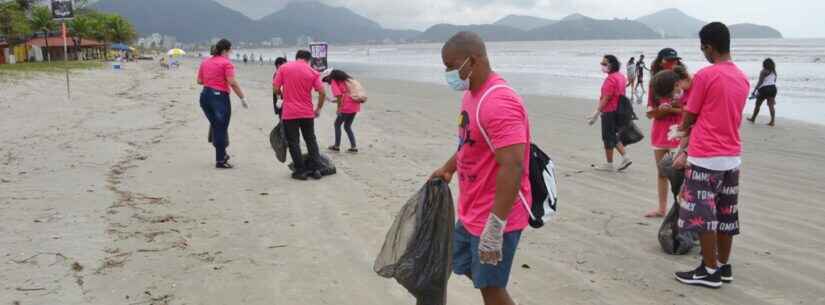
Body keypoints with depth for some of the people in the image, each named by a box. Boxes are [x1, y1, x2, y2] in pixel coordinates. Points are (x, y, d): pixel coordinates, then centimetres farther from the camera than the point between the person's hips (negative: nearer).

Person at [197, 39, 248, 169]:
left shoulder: (205, 62, 12)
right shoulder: (226, 63, -10)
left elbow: (199, 81, 14)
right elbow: (233, 83, -18)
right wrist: (242, 97, -13)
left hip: (205, 95, 7)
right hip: (220, 96, -7)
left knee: (215, 125, 20)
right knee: (221, 128, 1)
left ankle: (222, 154, 27)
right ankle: (220, 161, 5)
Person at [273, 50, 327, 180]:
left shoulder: (283, 68, -1)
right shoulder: (313, 72, 0)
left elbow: (276, 88, -4)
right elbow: (322, 93, -6)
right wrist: (318, 109, 8)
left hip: (289, 113, -1)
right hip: (307, 113, 1)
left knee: (293, 142, 7)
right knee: (311, 140, 15)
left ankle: (301, 171, 7)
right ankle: (314, 169, 15)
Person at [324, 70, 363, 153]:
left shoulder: (334, 82, -3)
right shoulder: (345, 79, 21)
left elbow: (339, 95, -16)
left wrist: (339, 108, -11)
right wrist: (338, 101, 25)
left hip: (347, 107, -8)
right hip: (355, 105, 8)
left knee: (337, 124, 10)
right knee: (347, 126, 18)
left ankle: (337, 146, 13)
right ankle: (353, 147, 13)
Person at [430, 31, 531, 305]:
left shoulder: (500, 103, -26)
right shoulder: (472, 94, 7)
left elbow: (512, 168, -30)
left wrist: (494, 229, -29)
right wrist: (448, 168, 12)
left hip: (495, 218, -10)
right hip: (471, 212, 10)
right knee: (466, 267, 22)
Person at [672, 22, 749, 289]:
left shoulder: (705, 75, -14)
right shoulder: (743, 79, 9)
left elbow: (689, 118, -5)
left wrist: (683, 129, 18)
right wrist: (688, 151, 20)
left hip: (706, 158, -7)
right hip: (732, 157, 8)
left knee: (702, 215, 1)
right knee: (726, 214, 14)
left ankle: (710, 271, 7)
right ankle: (724, 266, 23)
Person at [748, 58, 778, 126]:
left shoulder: (764, 71, -10)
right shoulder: (774, 72, 10)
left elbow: (760, 82, -13)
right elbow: (774, 81, 14)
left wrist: (754, 91, -9)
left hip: (764, 89, -6)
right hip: (773, 88, 6)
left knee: (758, 104, 11)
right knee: (771, 105, 2)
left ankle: (753, 119, 24)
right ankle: (773, 121, -6)